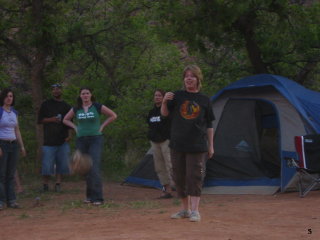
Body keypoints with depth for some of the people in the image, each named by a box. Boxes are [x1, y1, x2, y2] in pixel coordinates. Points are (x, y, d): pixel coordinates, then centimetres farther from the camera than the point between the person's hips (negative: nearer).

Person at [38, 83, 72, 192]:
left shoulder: (66, 106, 13)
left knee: (62, 163, -1)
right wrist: (51, 119, -12)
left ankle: (58, 183, 6)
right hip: (49, 140, -3)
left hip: (63, 140, 3)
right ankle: (45, 184, 6)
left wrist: (69, 135, 2)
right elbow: (40, 120, 5)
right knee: (47, 164, -5)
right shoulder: (46, 104, 6)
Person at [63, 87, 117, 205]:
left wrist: (102, 126, 0)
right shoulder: (76, 109, 6)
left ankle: (97, 198, -16)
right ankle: (89, 196, 20)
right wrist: (75, 128, 7)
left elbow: (113, 116, 6)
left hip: (95, 139, -4)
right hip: (81, 141, 4)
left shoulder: (98, 107, -2)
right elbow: (65, 120, 21)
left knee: (94, 168, -15)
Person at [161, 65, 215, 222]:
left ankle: (195, 211, -5)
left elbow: (209, 125, 9)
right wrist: (164, 101, -23)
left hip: (197, 146, -2)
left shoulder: (204, 100, 5)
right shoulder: (177, 96, 5)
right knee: (179, 177, 8)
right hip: (177, 145, 2)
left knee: (195, 177, -6)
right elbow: (164, 113, -3)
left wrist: (211, 146, 7)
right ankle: (185, 209, 20)